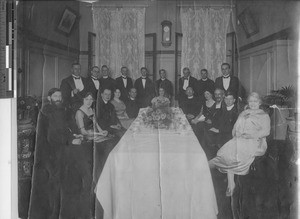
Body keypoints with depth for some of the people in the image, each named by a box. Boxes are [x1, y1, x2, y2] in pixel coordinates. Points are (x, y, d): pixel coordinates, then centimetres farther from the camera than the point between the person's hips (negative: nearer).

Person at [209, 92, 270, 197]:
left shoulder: (264, 115, 18)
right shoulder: (243, 114, 30)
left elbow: (266, 131, 2)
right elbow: (235, 128, 22)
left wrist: (253, 135, -14)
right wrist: (236, 133, -2)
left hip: (255, 141, -4)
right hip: (239, 139, 4)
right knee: (229, 150, -29)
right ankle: (230, 183, -33)